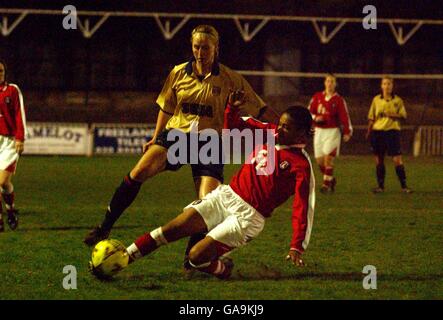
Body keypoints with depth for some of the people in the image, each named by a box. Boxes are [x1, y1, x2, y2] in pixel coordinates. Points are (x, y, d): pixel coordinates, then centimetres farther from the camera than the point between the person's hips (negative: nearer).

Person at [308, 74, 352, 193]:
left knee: (328, 158, -16)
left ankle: (327, 183, -10)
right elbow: (309, 112, 10)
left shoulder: (339, 99, -2)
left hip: (333, 131, -4)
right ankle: (331, 179, 25)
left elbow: (344, 116, -6)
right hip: (319, 131, 4)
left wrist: (347, 132, -15)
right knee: (319, 160, 3)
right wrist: (315, 118, -11)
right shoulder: (317, 97, 7)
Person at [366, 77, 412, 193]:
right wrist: (368, 132, 6)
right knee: (379, 160, 5)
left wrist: (392, 115, -16)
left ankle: (404, 186, -5)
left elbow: (403, 116, 0)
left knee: (397, 160, -9)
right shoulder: (376, 99, 8)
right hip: (377, 131, 2)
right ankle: (380, 186, 13)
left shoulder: (398, 100, 3)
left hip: (392, 131, -2)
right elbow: (371, 118, 12)